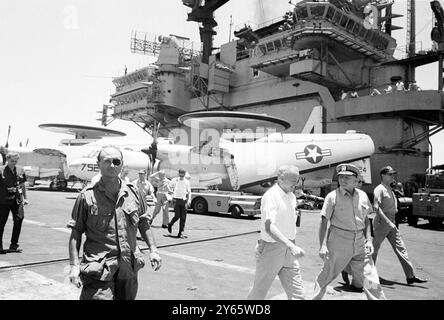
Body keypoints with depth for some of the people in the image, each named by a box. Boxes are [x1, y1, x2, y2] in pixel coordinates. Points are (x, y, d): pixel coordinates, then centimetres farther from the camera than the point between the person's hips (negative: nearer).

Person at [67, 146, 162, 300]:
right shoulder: (87, 196, -5)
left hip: (129, 270, 4)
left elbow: (143, 223, 15)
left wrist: (153, 250, 10)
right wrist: (74, 265, -10)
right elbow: (76, 232, -3)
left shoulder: (133, 192, 5)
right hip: (99, 271, -4)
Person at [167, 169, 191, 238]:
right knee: (177, 216, -9)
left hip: (184, 200, 2)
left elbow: (189, 192, 5)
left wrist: (189, 201, -5)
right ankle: (170, 224, 22)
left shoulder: (186, 182, 3)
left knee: (183, 218, -1)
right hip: (176, 200, -2)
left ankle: (181, 233, 6)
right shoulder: (174, 180, 1)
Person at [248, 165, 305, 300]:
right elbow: (269, 227, -31)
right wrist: (291, 246, -40)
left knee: (297, 294, 5)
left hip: (288, 251, 7)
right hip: (270, 248, -7)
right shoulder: (271, 196, -18)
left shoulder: (291, 196, 9)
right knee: (259, 291, 10)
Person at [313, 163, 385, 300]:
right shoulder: (332, 197, -6)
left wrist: (369, 240, 6)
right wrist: (322, 245, -14)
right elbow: (323, 222, -7)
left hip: (360, 243, 4)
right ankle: (316, 296, 25)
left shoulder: (363, 196, 7)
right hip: (338, 243, -4)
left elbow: (366, 219, 16)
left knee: (371, 279, 6)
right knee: (327, 274, 5)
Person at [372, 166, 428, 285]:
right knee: (374, 248, 3)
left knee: (400, 247, 5)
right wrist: (388, 222, -29)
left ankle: (411, 276, 7)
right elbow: (376, 207, -23)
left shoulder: (390, 189, 15)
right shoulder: (379, 189, -13)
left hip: (390, 223, 9)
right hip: (382, 223, -9)